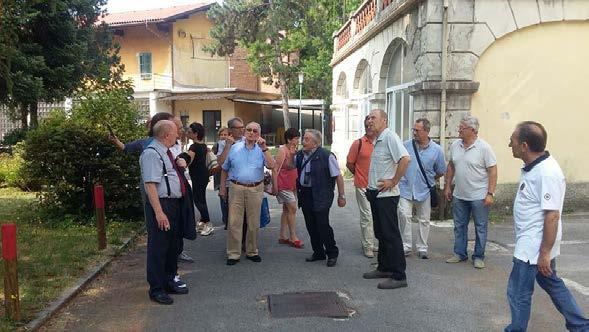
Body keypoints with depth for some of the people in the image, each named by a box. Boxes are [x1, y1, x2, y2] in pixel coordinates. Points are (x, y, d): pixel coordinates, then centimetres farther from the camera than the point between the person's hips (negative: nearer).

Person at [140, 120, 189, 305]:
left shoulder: (166, 152, 13)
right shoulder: (152, 153, -17)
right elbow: (151, 185, -24)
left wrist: (180, 163, 14)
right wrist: (159, 213, -27)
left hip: (174, 204, 10)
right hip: (161, 205, -10)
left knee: (172, 245, 20)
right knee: (158, 248, 1)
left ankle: (169, 281, 36)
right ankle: (156, 289, 15)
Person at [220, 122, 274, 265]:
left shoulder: (261, 150, 5)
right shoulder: (235, 148, 7)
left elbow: (271, 166, -12)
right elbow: (225, 169, 14)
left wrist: (264, 149, -16)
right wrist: (222, 187, 11)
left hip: (255, 189, 0)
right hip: (236, 188, 0)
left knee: (254, 223, 9)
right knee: (234, 222, -1)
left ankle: (252, 252, 23)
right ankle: (233, 254, 8)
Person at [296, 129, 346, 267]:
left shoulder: (326, 156, -12)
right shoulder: (299, 155, 7)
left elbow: (338, 176, -9)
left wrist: (341, 196, -9)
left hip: (321, 196, -6)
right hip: (304, 193, 6)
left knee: (322, 225, -6)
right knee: (311, 225, 12)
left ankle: (332, 253, 13)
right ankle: (318, 252, 27)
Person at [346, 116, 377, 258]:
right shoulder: (358, 143, -6)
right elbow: (349, 163, 0)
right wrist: (360, 175, 7)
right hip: (363, 186, -4)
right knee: (367, 216, -2)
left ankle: (372, 242, 28)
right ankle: (367, 246, 9)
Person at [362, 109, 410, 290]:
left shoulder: (390, 137, -14)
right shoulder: (377, 140, 16)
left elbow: (404, 158, -27)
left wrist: (393, 182, -22)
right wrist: (371, 186, 15)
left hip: (386, 195, -10)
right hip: (375, 193, 10)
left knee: (391, 234, -5)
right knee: (381, 233, 17)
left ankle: (399, 276, 1)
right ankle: (384, 268, 29)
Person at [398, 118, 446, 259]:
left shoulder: (436, 150, -3)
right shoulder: (406, 145, -2)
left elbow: (441, 172, 8)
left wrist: (429, 180, 10)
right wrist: (400, 178, 6)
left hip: (424, 191, 1)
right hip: (406, 188, 0)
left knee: (424, 220, 9)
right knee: (404, 215, -11)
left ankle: (422, 248, 22)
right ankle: (406, 246, 2)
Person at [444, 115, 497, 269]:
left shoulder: (484, 147, -13)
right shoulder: (455, 145, 3)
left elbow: (493, 171, -13)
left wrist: (490, 194, -16)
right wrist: (448, 186, 12)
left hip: (479, 197, -5)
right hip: (459, 195, 6)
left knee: (480, 227, 6)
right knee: (459, 226, 14)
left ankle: (478, 257, 18)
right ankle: (459, 253, 26)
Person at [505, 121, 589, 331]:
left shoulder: (547, 173, -25)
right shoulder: (532, 167, 4)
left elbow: (552, 216, -25)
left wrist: (545, 253, -21)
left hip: (535, 247, -10)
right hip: (531, 244, 10)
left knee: (518, 292, 3)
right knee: (552, 284, 23)